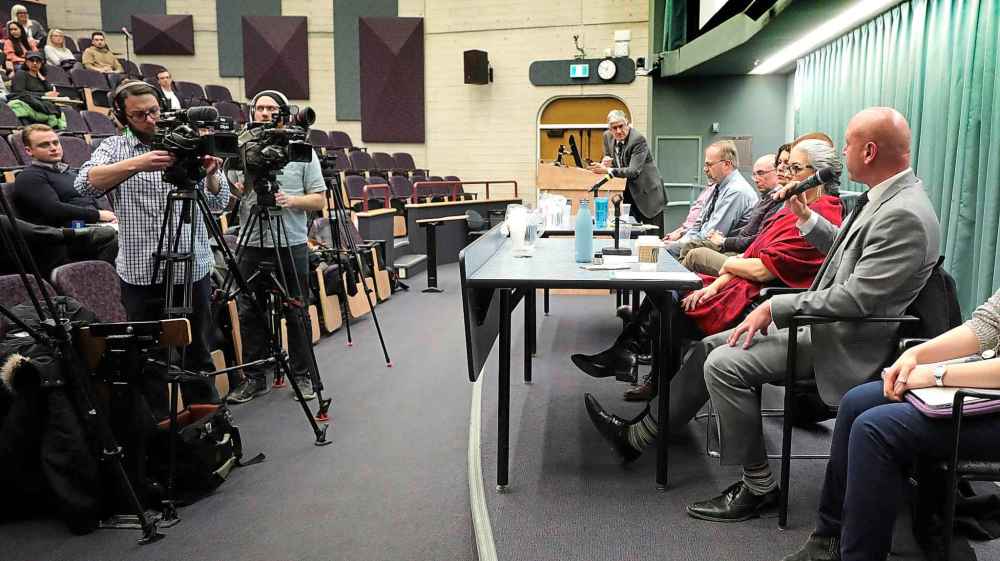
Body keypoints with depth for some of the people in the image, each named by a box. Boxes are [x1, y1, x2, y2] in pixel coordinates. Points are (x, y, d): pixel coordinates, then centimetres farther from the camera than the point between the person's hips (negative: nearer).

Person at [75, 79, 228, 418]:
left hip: (194, 270, 1)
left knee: (198, 355, 8)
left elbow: (219, 203, -2)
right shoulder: (114, 147, 4)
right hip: (141, 273, 0)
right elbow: (86, 184, -16)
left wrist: (210, 174, -23)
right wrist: (135, 164, -31)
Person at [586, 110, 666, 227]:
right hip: (626, 194, 6)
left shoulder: (638, 139, -21)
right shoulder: (608, 136, 0)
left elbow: (634, 171, -29)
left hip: (647, 193, -6)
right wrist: (606, 162, -12)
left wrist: (607, 170, -35)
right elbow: (607, 157, 13)